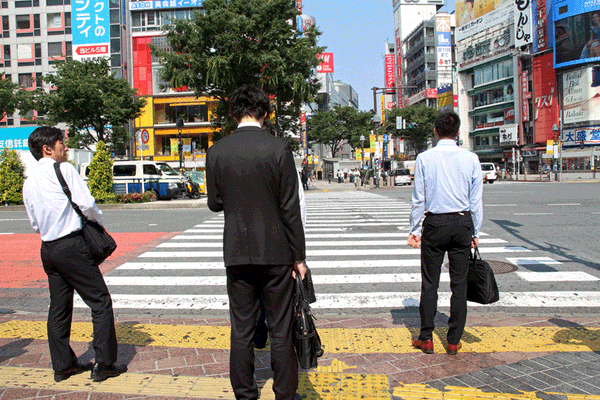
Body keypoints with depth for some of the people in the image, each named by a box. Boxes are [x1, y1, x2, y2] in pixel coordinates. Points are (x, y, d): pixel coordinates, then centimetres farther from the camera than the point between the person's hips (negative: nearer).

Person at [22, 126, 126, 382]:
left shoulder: (29, 182, 13)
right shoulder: (64, 170, -8)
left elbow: (35, 224, 16)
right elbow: (86, 204, -15)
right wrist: (98, 220, 3)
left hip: (47, 249, 8)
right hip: (72, 246, -8)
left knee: (59, 308, 14)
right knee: (101, 303, 0)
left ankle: (63, 365, 23)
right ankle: (103, 364, 2)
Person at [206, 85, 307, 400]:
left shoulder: (217, 151, -1)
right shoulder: (279, 148, -9)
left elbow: (214, 203, 5)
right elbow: (290, 208, -8)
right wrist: (299, 255, -1)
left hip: (236, 253, 2)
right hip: (275, 252, -2)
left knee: (241, 330, 13)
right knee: (281, 330, 10)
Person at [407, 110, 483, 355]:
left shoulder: (424, 158, -4)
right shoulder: (471, 159, -1)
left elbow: (419, 199, -3)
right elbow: (476, 200, 2)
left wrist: (414, 229, 5)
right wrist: (475, 232, 11)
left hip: (434, 223, -1)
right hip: (462, 223, 1)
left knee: (430, 283, 8)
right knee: (459, 284, 8)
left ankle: (426, 338, 15)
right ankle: (454, 341, 16)